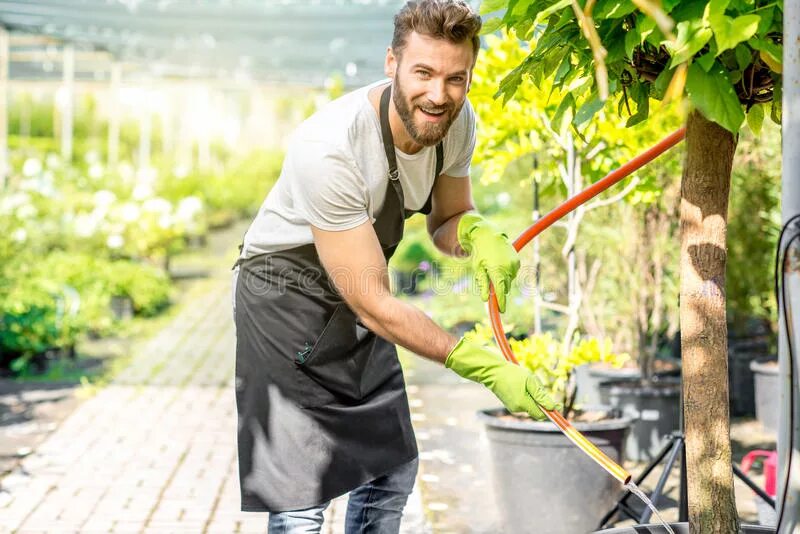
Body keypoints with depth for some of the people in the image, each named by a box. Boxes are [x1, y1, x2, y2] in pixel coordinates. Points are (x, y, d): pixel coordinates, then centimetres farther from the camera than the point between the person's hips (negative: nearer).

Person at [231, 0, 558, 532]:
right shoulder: (329, 149, -35)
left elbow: (446, 219, 4)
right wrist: (487, 368, -35)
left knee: (393, 470, 17)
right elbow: (373, 305, -32)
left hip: (359, 294, 8)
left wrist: (477, 232, -22)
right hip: (287, 296, -7)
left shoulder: (456, 121, -14)